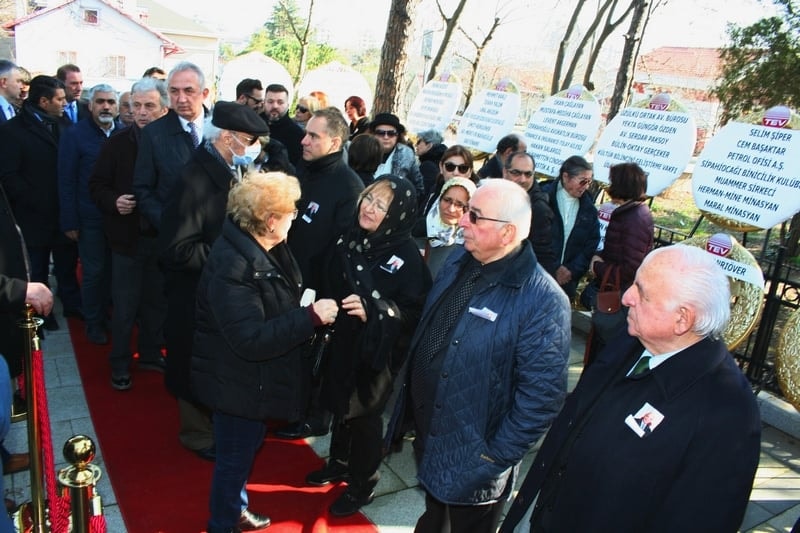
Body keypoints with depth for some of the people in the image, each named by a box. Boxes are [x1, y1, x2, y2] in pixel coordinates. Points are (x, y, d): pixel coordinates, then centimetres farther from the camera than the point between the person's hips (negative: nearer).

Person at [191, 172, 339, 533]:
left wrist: (309, 311, 1)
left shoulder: (267, 249, -1)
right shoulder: (232, 268, -31)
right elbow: (251, 340, -35)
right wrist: (311, 317, -33)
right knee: (235, 457, 12)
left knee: (247, 448, 27)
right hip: (237, 383, -9)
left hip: (254, 379, 10)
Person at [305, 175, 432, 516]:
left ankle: (362, 484, 33)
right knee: (339, 404, 21)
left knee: (365, 413, 10)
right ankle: (339, 463, 46)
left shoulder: (407, 256, -21)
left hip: (376, 351, -6)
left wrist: (373, 310, -33)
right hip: (341, 341, 6)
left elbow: (415, 311, -21)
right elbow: (331, 286, 10)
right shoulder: (350, 239, -3)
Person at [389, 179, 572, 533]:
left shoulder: (542, 301, -28)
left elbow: (542, 394, -25)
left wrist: (497, 457, -19)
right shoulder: (458, 261, -4)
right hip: (426, 435, 6)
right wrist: (410, 403, 11)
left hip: (471, 461, -6)